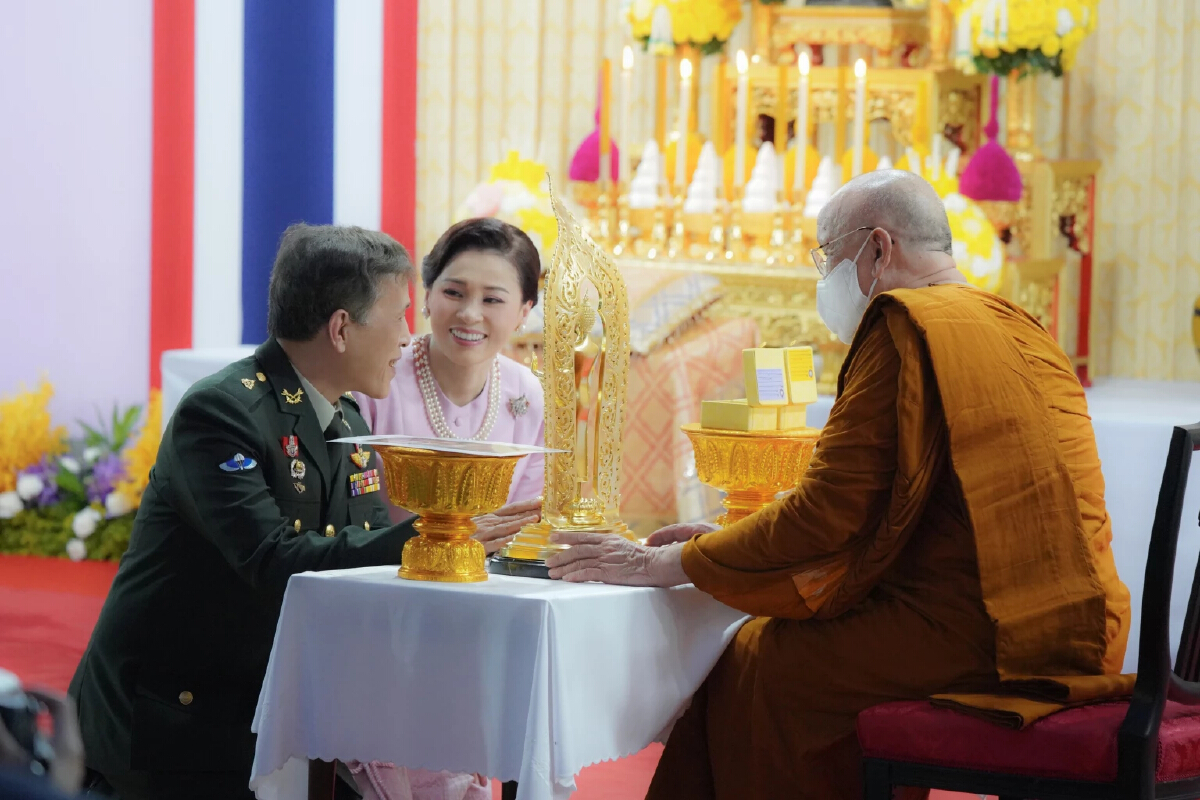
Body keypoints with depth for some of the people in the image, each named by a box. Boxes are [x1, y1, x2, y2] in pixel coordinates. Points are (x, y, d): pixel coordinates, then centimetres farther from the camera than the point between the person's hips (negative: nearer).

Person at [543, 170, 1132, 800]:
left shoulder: (908, 324, -9)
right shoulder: (1019, 330, 21)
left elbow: (828, 517, -12)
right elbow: (872, 513, 23)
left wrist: (668, 564, -2)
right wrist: (725, 541, 23)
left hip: (974, 641, -9)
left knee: (756, 668, 1)